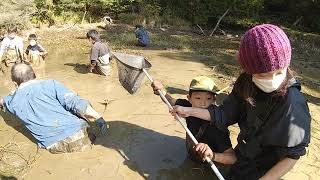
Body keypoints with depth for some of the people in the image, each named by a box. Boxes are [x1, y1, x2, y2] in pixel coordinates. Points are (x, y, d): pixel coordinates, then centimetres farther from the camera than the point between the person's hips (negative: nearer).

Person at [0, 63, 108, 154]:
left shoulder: (13, 101, 8)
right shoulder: (50, 84, -2)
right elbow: (74, 102, -13)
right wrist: (98, 118, -13)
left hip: (54, 147, 3)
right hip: (76, 137, -3)